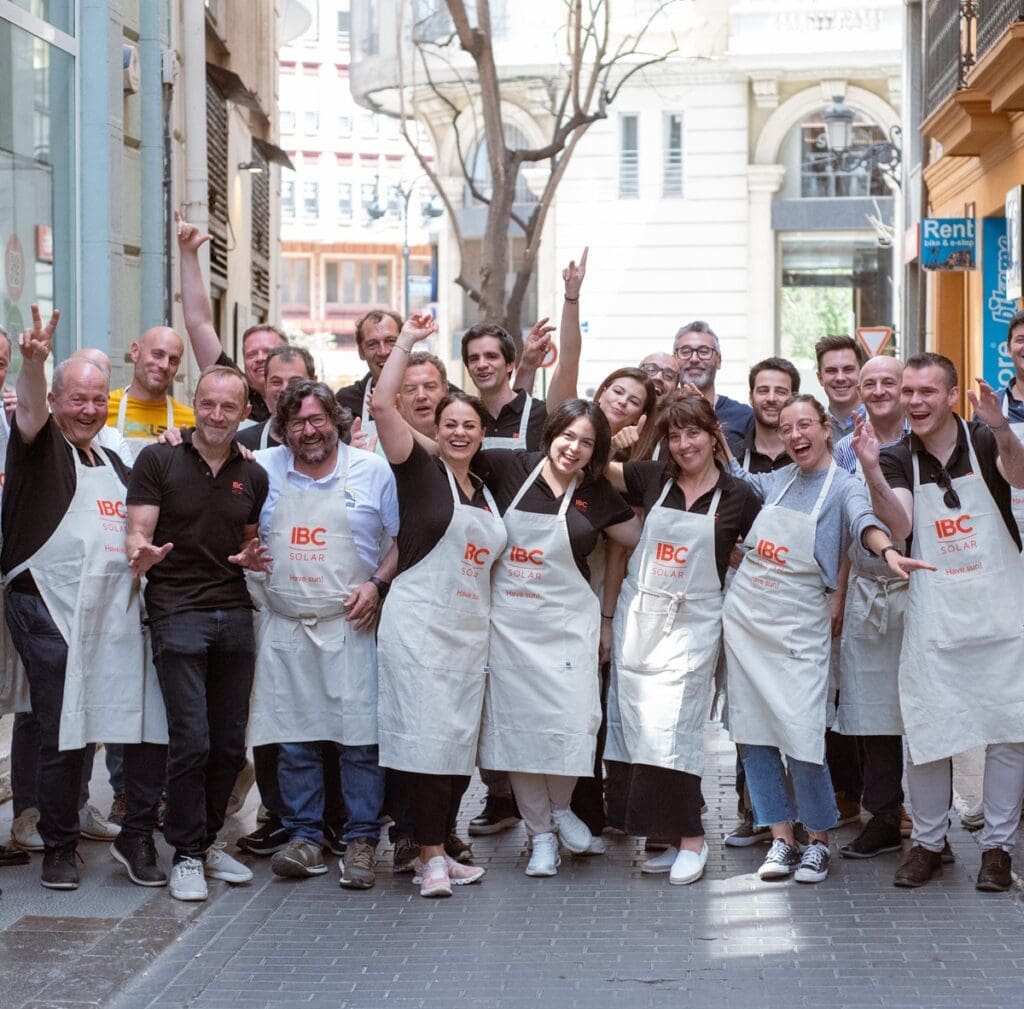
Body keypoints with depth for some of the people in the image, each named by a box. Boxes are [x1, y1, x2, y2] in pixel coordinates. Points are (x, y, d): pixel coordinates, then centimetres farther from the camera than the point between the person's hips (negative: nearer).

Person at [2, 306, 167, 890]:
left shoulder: (113, 463, 23)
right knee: (63, 736, -3)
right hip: (51, 612, -6)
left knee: (152, 726, -2)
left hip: (119, 611, 6)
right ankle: (59, 848, 11)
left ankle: (138, 837, 11)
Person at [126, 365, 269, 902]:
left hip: (235, 614, 5)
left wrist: (251, 558, 0)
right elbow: (137, 534, -5)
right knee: (191, 741, -9)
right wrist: (141, 555, -28)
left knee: (230, 742, 6)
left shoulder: (253, 475, 12)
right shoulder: (158, 459, -1)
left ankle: (208, 840, 23)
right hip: (177, 612, -4)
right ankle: (186, 854, 4)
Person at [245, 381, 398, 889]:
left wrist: (378, 584, -6)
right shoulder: (263, 469, 6)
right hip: (283, 626, 2)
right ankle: (304, 836, 15)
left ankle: (361, 841, 6)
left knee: (360, 735, -3)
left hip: (349, 624, -2)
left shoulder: (372, 471, 2)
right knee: (293, 737, 5)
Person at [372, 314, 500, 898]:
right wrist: (408, 342, -10)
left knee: (461, 741, 7)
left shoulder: (487, 492, 17)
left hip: (471, 630, 7)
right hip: (420, 623, -7)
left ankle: (439, 850, 15)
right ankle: (431, 858, -5)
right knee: (426, 735, -9)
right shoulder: (421, 470, -2)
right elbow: (383, 405, -12)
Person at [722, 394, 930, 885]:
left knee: (801, 734, -10)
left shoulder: (843, 486, -4)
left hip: (797, 625, -5)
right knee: (753, 733, 4)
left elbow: (863, 519, -26)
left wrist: (888, 551, -46)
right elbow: (732, 473, 30)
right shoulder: (775, 481, 11)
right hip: (744, 617, 5)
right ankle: (781, 838, 14)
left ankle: (818, 841, 7)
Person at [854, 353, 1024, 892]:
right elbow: (900, 525, -14)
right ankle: (926, 841, 18)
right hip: (933, 610, 1)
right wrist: (871, 472, -31)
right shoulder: (897, 458, 2)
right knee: (926, 730, 3)